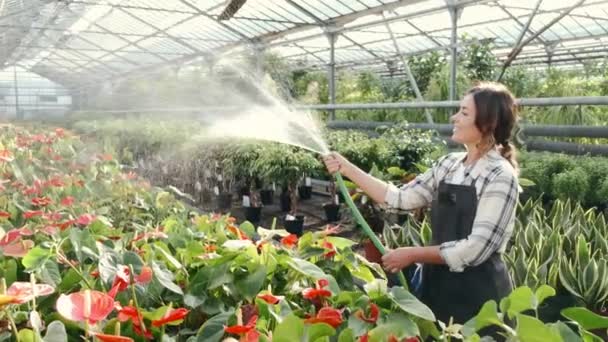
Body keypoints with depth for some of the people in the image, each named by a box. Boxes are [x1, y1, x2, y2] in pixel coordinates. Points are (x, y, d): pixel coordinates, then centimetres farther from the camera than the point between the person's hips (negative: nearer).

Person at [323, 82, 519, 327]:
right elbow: (402, 198, 0)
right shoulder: (448, 164, 3)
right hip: (438, 282, 6)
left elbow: (475, 249, -21)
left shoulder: (501, 176, -17)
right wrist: (348, 169, -3)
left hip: (477, 290, -6)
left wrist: (413, 254, -17)